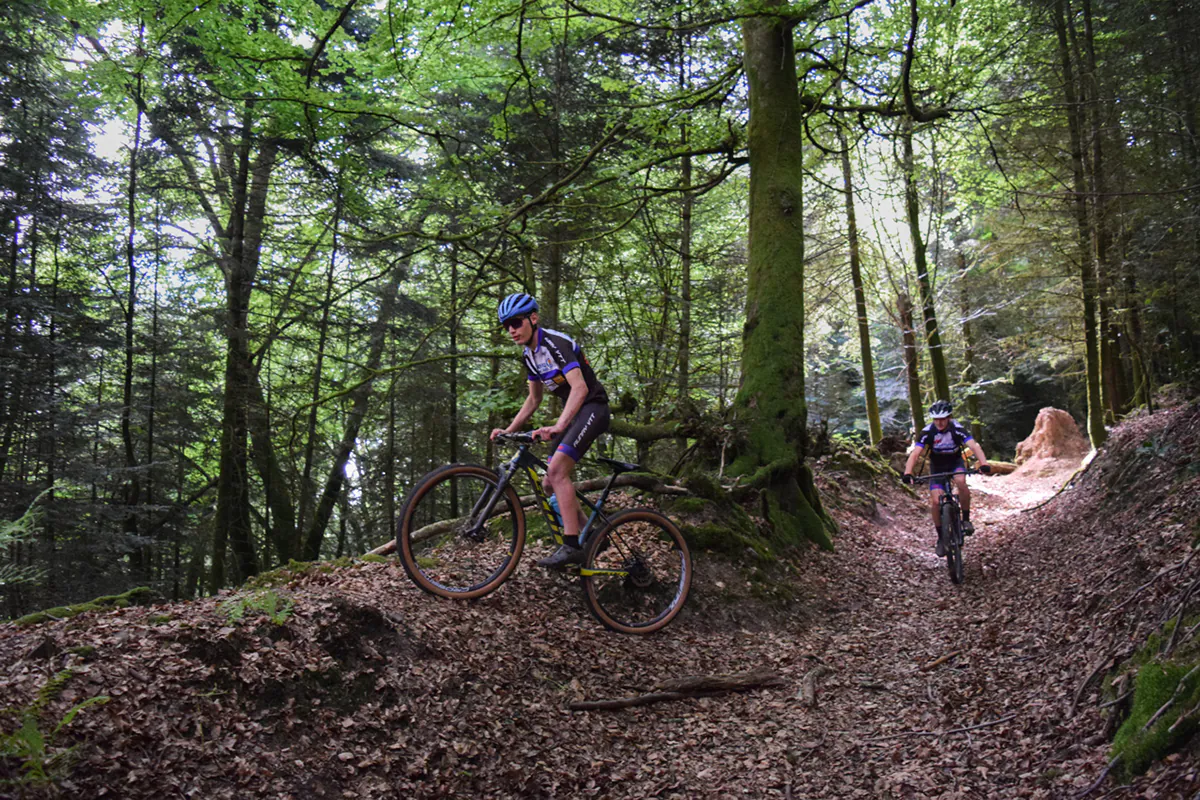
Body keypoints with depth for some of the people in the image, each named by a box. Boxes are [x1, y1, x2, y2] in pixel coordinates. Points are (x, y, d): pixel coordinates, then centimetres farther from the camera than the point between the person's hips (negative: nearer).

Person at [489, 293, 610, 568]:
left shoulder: (556, 343, -19)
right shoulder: (529, 354, 10)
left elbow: (580, 387, -31)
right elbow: (534, 399, 19)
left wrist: (558, 426, -42)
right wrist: (509, 430, 9)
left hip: (592, 408, -10)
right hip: (572, 412, 10)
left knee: (557, 471, -25)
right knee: (552, 483, 5)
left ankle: (572, 546, -23)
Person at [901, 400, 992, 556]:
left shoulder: (957, 429, -25)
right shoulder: (927, 432, -25)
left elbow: (974, 446, -37)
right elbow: (915, 453, -33)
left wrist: (984, 463, -55)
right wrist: (908, 473, -49)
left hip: (955, 463, -1)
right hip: (937, 467, 1)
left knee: (961, 482, -34)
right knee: (935, 501, -14)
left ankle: (966, 519, -13)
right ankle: (941, 538, 4)